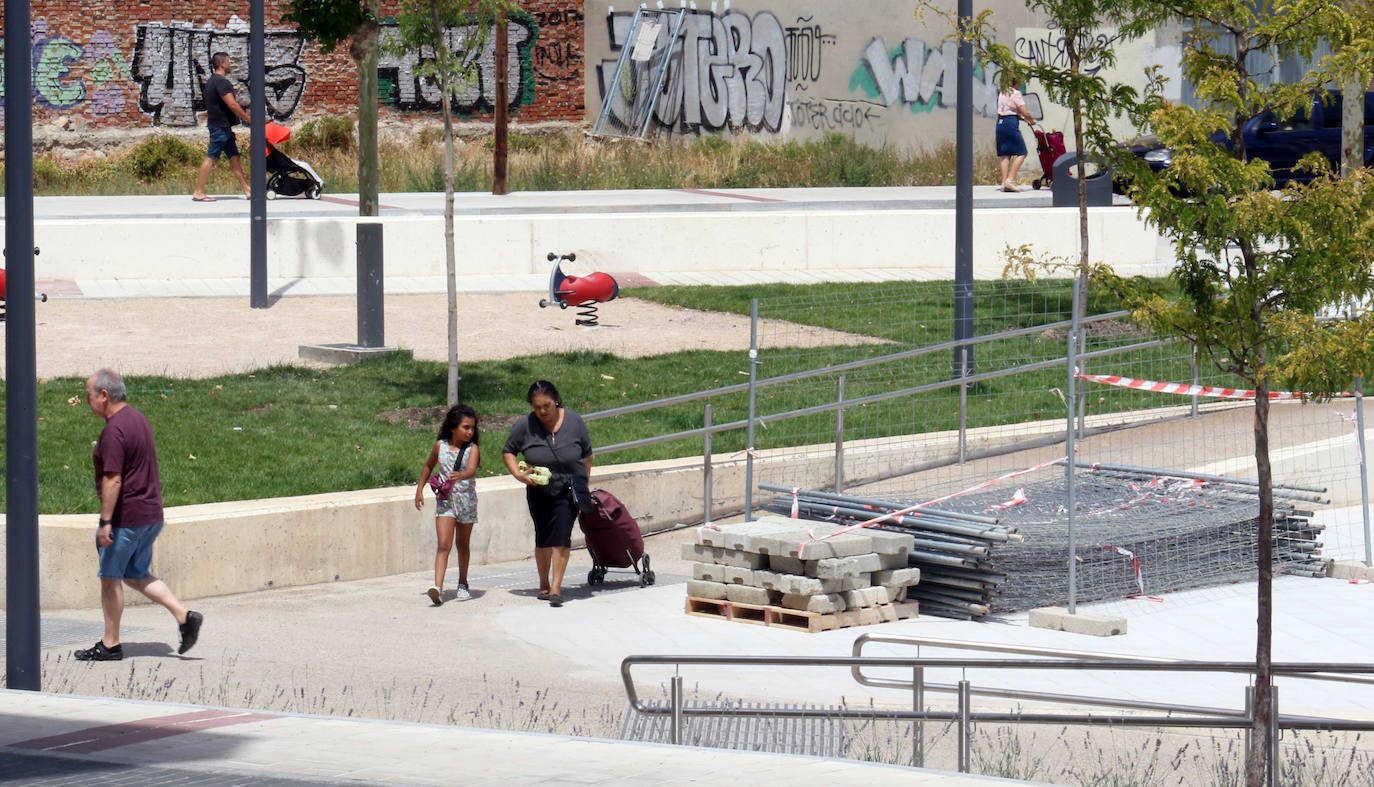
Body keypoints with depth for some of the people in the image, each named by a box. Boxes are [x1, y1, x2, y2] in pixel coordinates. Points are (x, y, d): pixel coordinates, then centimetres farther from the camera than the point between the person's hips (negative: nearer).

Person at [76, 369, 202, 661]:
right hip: (152, 514, 9)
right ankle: (184, 616, 5)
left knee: (111, 578, 4)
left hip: (126, 516, -9)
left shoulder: (114, 430, -19)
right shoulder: (138, 418, 12)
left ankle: (110, 645, 11)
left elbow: (113, 479, -24)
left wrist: (105, 522, -22)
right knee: (136, 575, 17)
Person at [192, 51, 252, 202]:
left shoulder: (211, 81, 16)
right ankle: (198, 192, -8)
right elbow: (232, 105, -21)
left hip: (223, 127, 11)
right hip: (220, 126, -11)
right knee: (211, 157, -8)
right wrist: (248, 119, -14)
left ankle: (247, 190, 10)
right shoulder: (221, 81, -17)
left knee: (234, 156, 9)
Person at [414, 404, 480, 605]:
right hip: (444, 500, 0)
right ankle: (438, 588, -23)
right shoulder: (440, 446, -1)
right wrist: (420, 489, 12)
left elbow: (472, 470, -27)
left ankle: (463, 584, 31)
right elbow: (429, 466, 16)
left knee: (463, 545, 14)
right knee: (444, 545, -12)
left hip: (466, 500, 0)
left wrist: (461, 475, -48)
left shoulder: (472, 449, -7)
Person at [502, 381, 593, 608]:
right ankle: (544, 584, 27)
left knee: (561, 536, -13)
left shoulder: (574, 421, -8)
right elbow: (508, 452, 3)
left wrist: (584, 483, 6)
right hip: (539, 490, 2)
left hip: (569, 489, -2)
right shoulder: (525, 425, -10)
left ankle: (556, 587, -12)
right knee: (542, 538, 9)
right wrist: (517, 474, -13)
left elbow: (586, 454, 5)